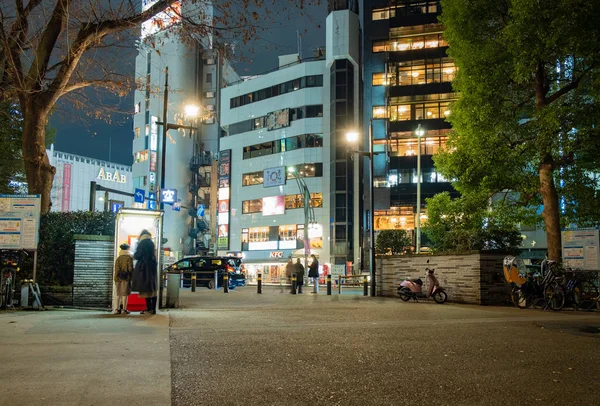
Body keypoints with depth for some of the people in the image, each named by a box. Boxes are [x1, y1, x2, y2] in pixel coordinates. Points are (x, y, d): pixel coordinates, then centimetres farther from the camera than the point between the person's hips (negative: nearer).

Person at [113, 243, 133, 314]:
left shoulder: (118, 258, 8)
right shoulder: (129, 258, -5)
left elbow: (116, 269, 5)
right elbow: (130, 268, -9)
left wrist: (116, 278, 8)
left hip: (118, 278, 5)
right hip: (126, 277, -5)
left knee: (119, 294, 11)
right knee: (125, 294, -3)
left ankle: (118, 309, 11)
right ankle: (124, 309, -4)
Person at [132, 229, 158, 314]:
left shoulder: (142, 243, -9)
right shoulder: (151, 243, 12)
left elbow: (137, 255, -10)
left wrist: (134, 256, 13)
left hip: (144, 267, -7)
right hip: (152, 266, 7)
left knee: (146, 289, -6)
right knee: (153, 289, 9)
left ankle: (149, 309, -8)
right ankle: (153, 309, 10)